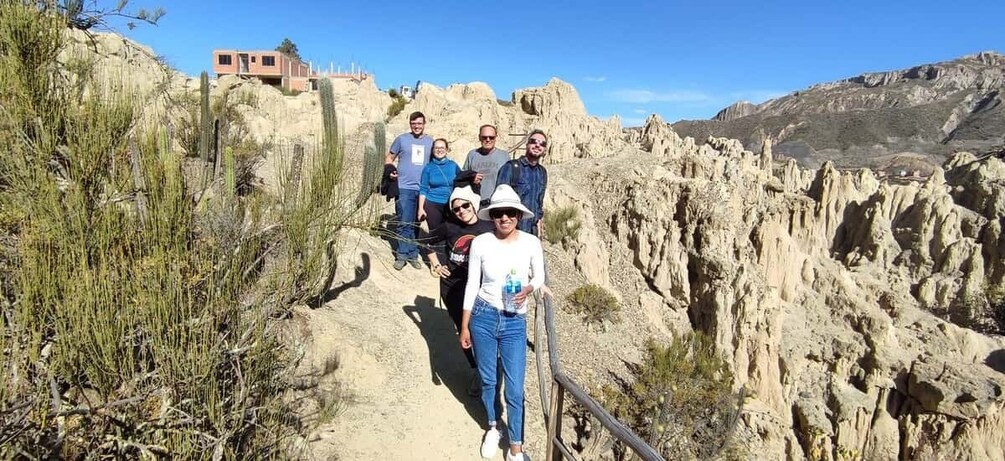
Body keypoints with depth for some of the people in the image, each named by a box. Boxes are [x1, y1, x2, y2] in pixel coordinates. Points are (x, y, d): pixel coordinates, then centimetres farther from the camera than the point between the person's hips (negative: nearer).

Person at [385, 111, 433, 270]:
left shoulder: (430, 142, 12)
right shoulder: (401, 139, 4)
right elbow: (389, 157, 10)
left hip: (423, 190, 3)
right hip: (404, 188, -3)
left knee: (415, 224, 10)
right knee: (404, 224, -4)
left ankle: (411, 254, 18)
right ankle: (403, 255, 5)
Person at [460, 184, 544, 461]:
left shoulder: (531, 243, -7)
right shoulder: (480, 243, -8)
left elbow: (539, 277, 7)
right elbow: (472, 285, -1)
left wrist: (528, 289, -16)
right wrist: (464, 326, 2)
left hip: (515, 322, 0)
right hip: (482, 316, 0)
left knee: (515, 389, 1)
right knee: (488, 380, 16)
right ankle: (493, 427, 43)